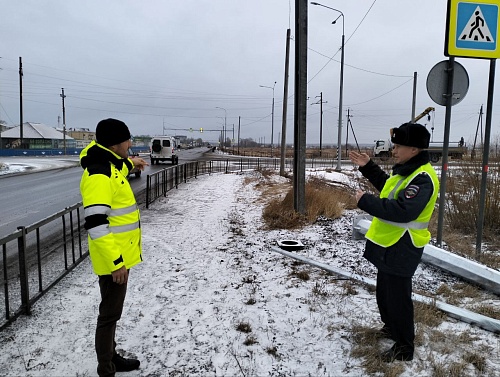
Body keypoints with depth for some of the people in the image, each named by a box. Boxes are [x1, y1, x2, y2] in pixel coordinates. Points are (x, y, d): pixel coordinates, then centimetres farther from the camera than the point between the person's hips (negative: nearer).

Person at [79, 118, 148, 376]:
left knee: (113, 310, 22)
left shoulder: (108, 165, 7)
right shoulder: (98, 176, -24)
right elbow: (96, 224, -29)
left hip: (121, 255, 10)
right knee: (110, 314, 4)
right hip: (114, 259, -10)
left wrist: (129, 163, 30)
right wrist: (116, 262, -27)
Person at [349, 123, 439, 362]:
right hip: (389, 245, 10)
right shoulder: (407, 170, 8)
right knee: (384, 292, 25)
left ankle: (404, 348, 22)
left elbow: (402, 211, -35)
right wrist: (368, 167, 17)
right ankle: (392, 327, 46)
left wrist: (365, 201, -28)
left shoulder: (422, 178, -24)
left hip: (401, 249, -10)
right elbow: (388, 188, 24)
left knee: (397, 297, 4)